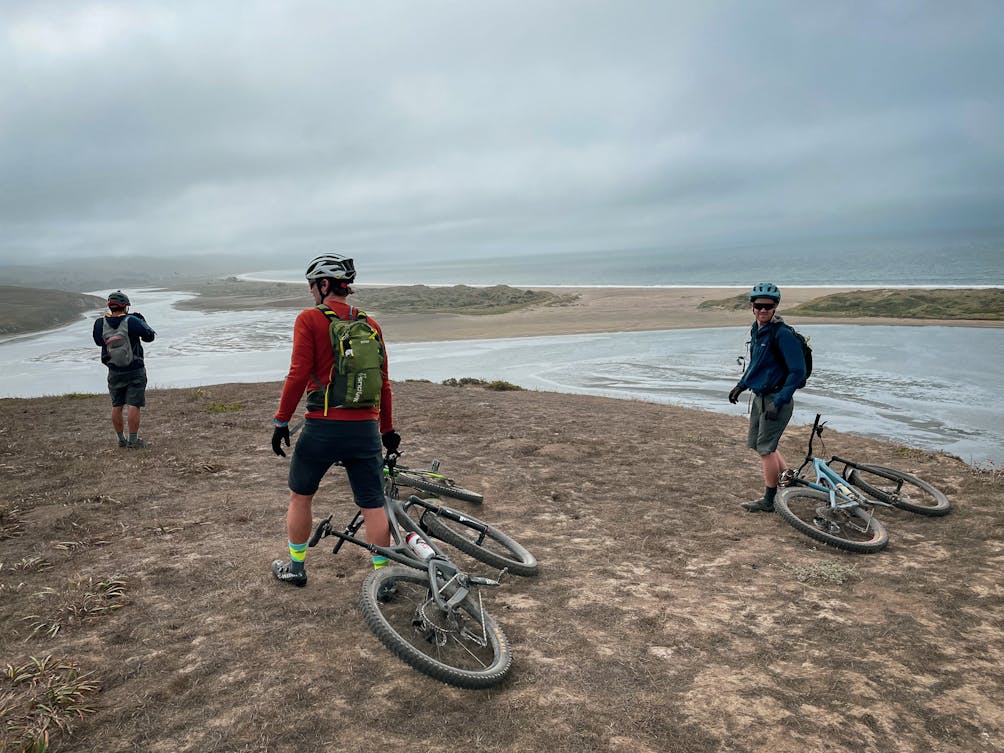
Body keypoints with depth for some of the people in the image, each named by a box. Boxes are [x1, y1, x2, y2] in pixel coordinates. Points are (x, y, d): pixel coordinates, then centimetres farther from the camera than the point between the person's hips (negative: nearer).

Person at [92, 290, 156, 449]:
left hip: (114, 372, 4)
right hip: (135, 371, -4)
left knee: (116, 406, 13)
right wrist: (142, 321, 12)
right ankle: (133, 440, -1)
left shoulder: (100, 324, -4)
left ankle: (121, 439, 20)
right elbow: (149, 336, -4)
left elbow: (98, 341, 13)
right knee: (133, 406, -2)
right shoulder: (132, 321, -16)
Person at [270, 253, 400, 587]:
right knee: (373, 505, 8)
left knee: (300, 497, 18)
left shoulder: (309, 319, -5)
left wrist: (281, 421, -4)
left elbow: (298, 374, -12)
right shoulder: (370, 324, 8)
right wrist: (388, 429, 18)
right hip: (366, 428, 3)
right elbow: (383, 382, 9)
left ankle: (295, 568, 31)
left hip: (323, 426, -3)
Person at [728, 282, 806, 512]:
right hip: (760, 397, 9)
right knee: (756, 443, 17)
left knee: (765, 448, -2)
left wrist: (778, 402, -23)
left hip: (776, 399, -9)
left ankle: (769, 500, 12)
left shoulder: (783, 334, -20)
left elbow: (798, 372, -21)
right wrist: (741, 385, 15)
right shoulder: (756, 330, 7)